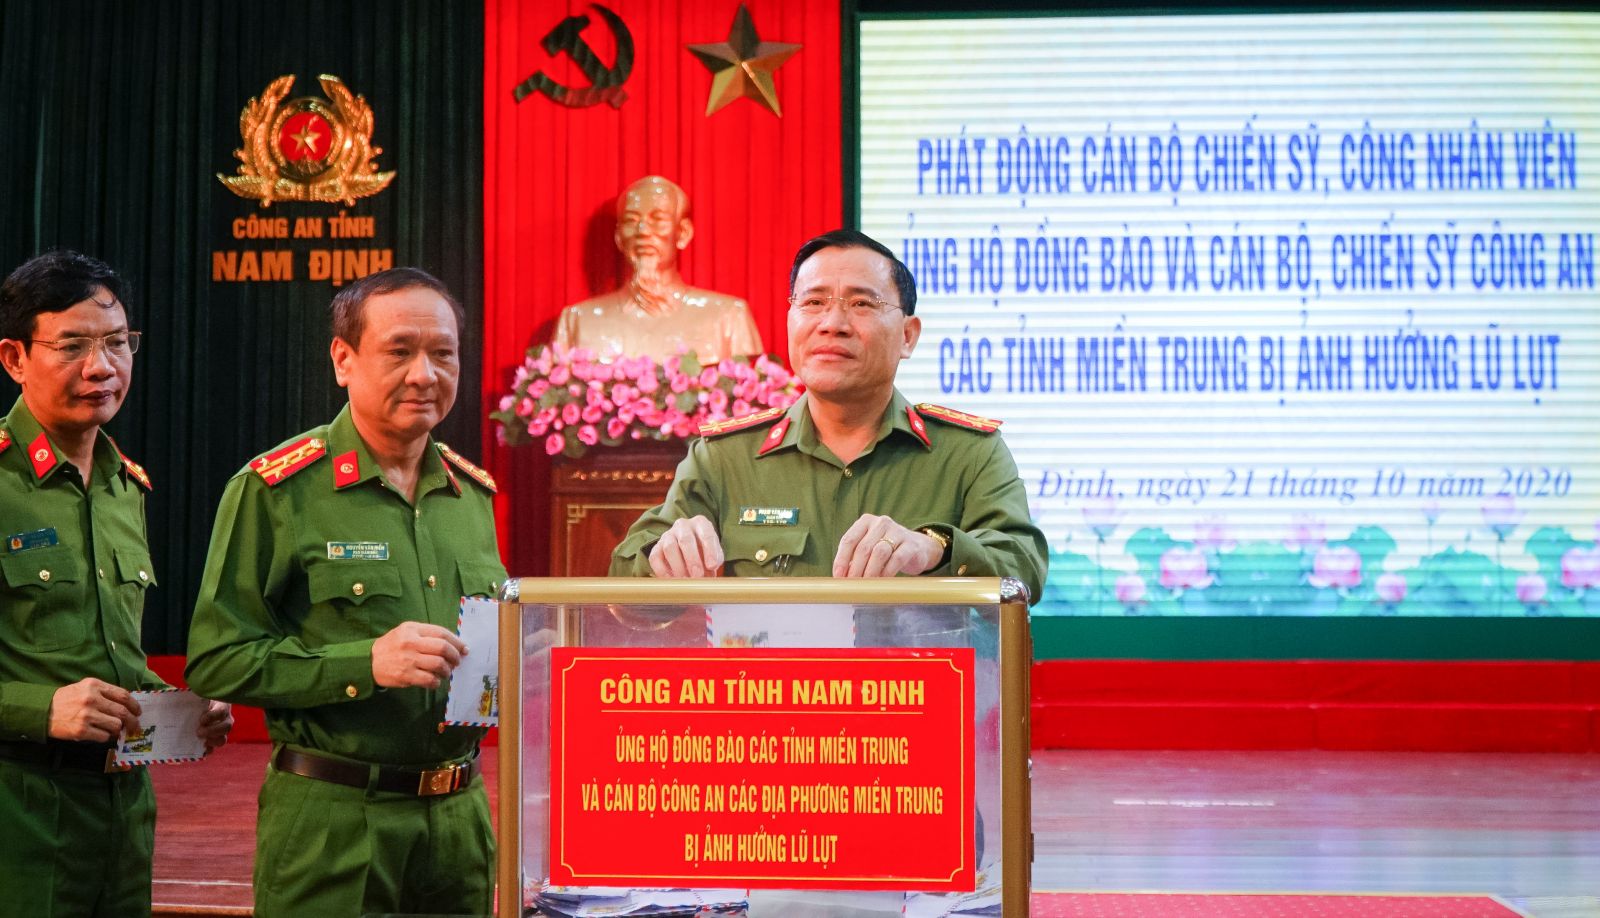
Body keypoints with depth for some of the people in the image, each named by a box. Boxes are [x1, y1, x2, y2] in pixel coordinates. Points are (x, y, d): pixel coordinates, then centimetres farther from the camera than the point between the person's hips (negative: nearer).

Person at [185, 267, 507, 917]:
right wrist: (364, 663, -22)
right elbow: (215, 661, -12)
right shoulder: (275, 490, -7)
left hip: (460, 815, 5)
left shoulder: (472, 493, 11)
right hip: (332, 822, -5)